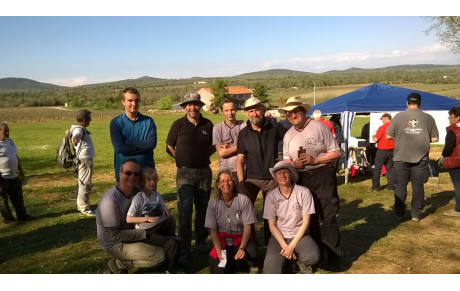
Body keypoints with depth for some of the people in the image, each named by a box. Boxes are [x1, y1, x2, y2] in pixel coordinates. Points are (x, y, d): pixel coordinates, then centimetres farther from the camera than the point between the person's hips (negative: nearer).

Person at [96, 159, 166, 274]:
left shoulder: (136, 190, -7)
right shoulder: (110, 201, -29)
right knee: (159, 256, -18)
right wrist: (144, 233, -22)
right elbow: (115, 235, -25)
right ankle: (119, 264, -2)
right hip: (114, 244, -8)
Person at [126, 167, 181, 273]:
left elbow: (164, 209, 14)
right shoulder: (138, 198, -13)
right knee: (171, 243, -21)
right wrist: (147, 218, -25)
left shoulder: (157, 196, 4)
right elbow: (128, 219, -17)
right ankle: (173, 270, 0)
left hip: (159, 228, 6)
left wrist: (167, 211, -11)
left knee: (175, 240, -15)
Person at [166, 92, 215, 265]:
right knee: (185, 211, -4)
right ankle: (184, 249, 5)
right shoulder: (178, 124, -2)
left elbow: (214, 146, 15)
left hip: (204, 171, 3)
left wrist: (203, 156, 3)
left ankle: (201, 242, 29)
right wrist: (182, 159, 1)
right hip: (185, 172, -3)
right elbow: (170, 146, 6)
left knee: (203, 209, 13)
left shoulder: (208, 125, 4)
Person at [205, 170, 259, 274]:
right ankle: (230, 262, 19)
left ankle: (253, 267, 5)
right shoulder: (213, 204, -6)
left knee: (251, 253, -34)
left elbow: (247, 227, -9)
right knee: (219, 272, -18)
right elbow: (213, 231, -2)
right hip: (223, 240, 1)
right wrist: (219, 252, -15)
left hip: (241, 238, -1)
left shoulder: (244, 200, -12)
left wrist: (242, 248, -22)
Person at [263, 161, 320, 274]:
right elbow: (272, 225, -3)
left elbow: (306, 222, -8)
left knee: (313, 256, -32)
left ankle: (300, 261, 4)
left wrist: (292, 246, -15)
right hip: (279, 236, 1)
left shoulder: (304, 192, -10)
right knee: (271, 271, -21)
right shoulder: (271, 196, -6)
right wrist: (284, 246, -17)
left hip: (299, 235, 0)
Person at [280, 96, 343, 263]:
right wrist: (294, 163, -12)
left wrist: (315, 159, -19)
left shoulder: (319, 127, -8)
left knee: (328, 217, -1)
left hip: (323, 176, -5)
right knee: (310, 217, 15)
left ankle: (333, 255, 14)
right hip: (302, 178, 5)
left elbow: (336, 152, -8)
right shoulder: (288, 135, 7)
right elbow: (286, 161, 11)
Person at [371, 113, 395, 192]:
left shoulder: (382, 128, -15)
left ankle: (375, 186, 6)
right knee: (390, 168, 13)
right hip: (391, 150, 5)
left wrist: (373, 137, 7)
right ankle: (391, 186, 14)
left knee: (377, 169, 3)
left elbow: (375, 140, -14)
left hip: (382, 150, -5)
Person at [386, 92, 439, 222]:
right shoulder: (428, 118, -2)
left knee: (401, 186, 8)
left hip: (401, 158, 0)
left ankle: (399, 214, 14)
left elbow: (388, 136, -3)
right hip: (421, 158, 1)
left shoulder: (398, 117, -5)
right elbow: (435, 138, 0)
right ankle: (416, 214, 15)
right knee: (418, 186, 10)